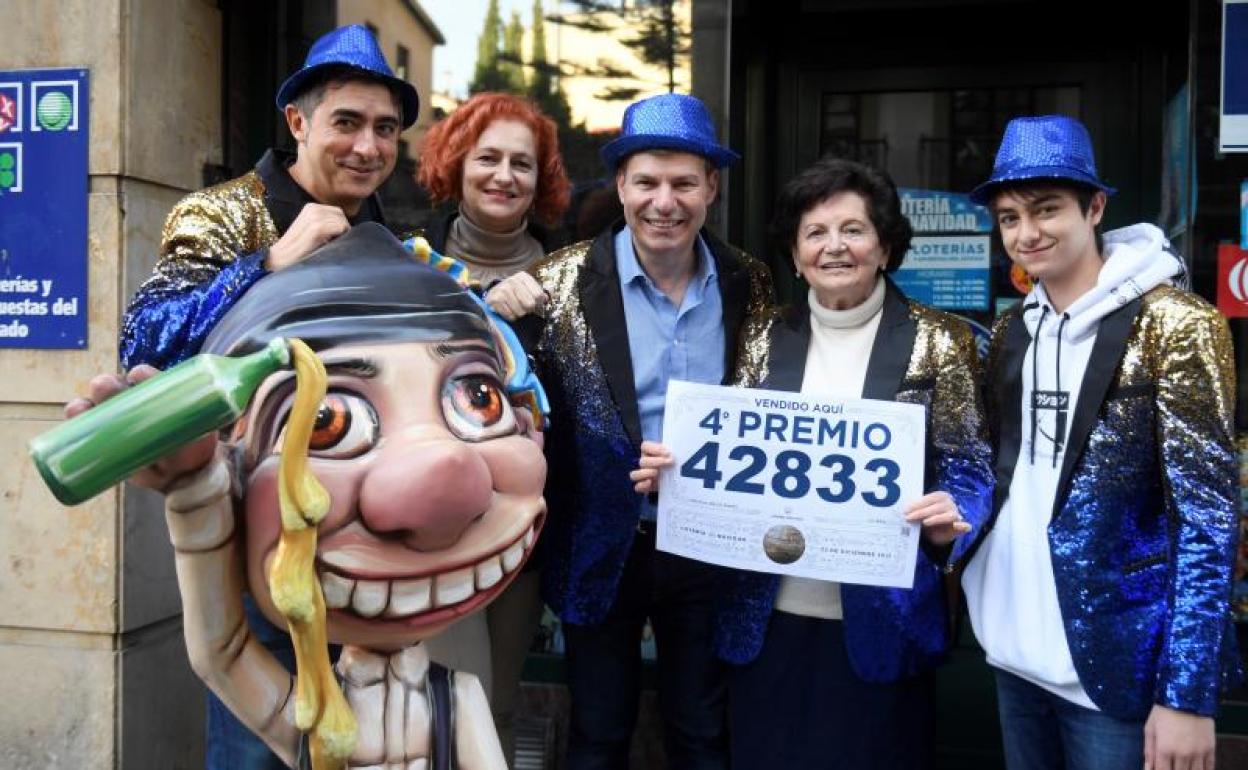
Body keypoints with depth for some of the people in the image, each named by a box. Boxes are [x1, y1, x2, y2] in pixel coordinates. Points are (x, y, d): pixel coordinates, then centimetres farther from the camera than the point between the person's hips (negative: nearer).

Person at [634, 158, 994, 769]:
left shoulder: (938, 342, -3)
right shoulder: (766, 339, 5)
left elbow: (967, 469, -2)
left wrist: (950, 522, -22)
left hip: (882, 619, -2)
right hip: (768, 616, 3)